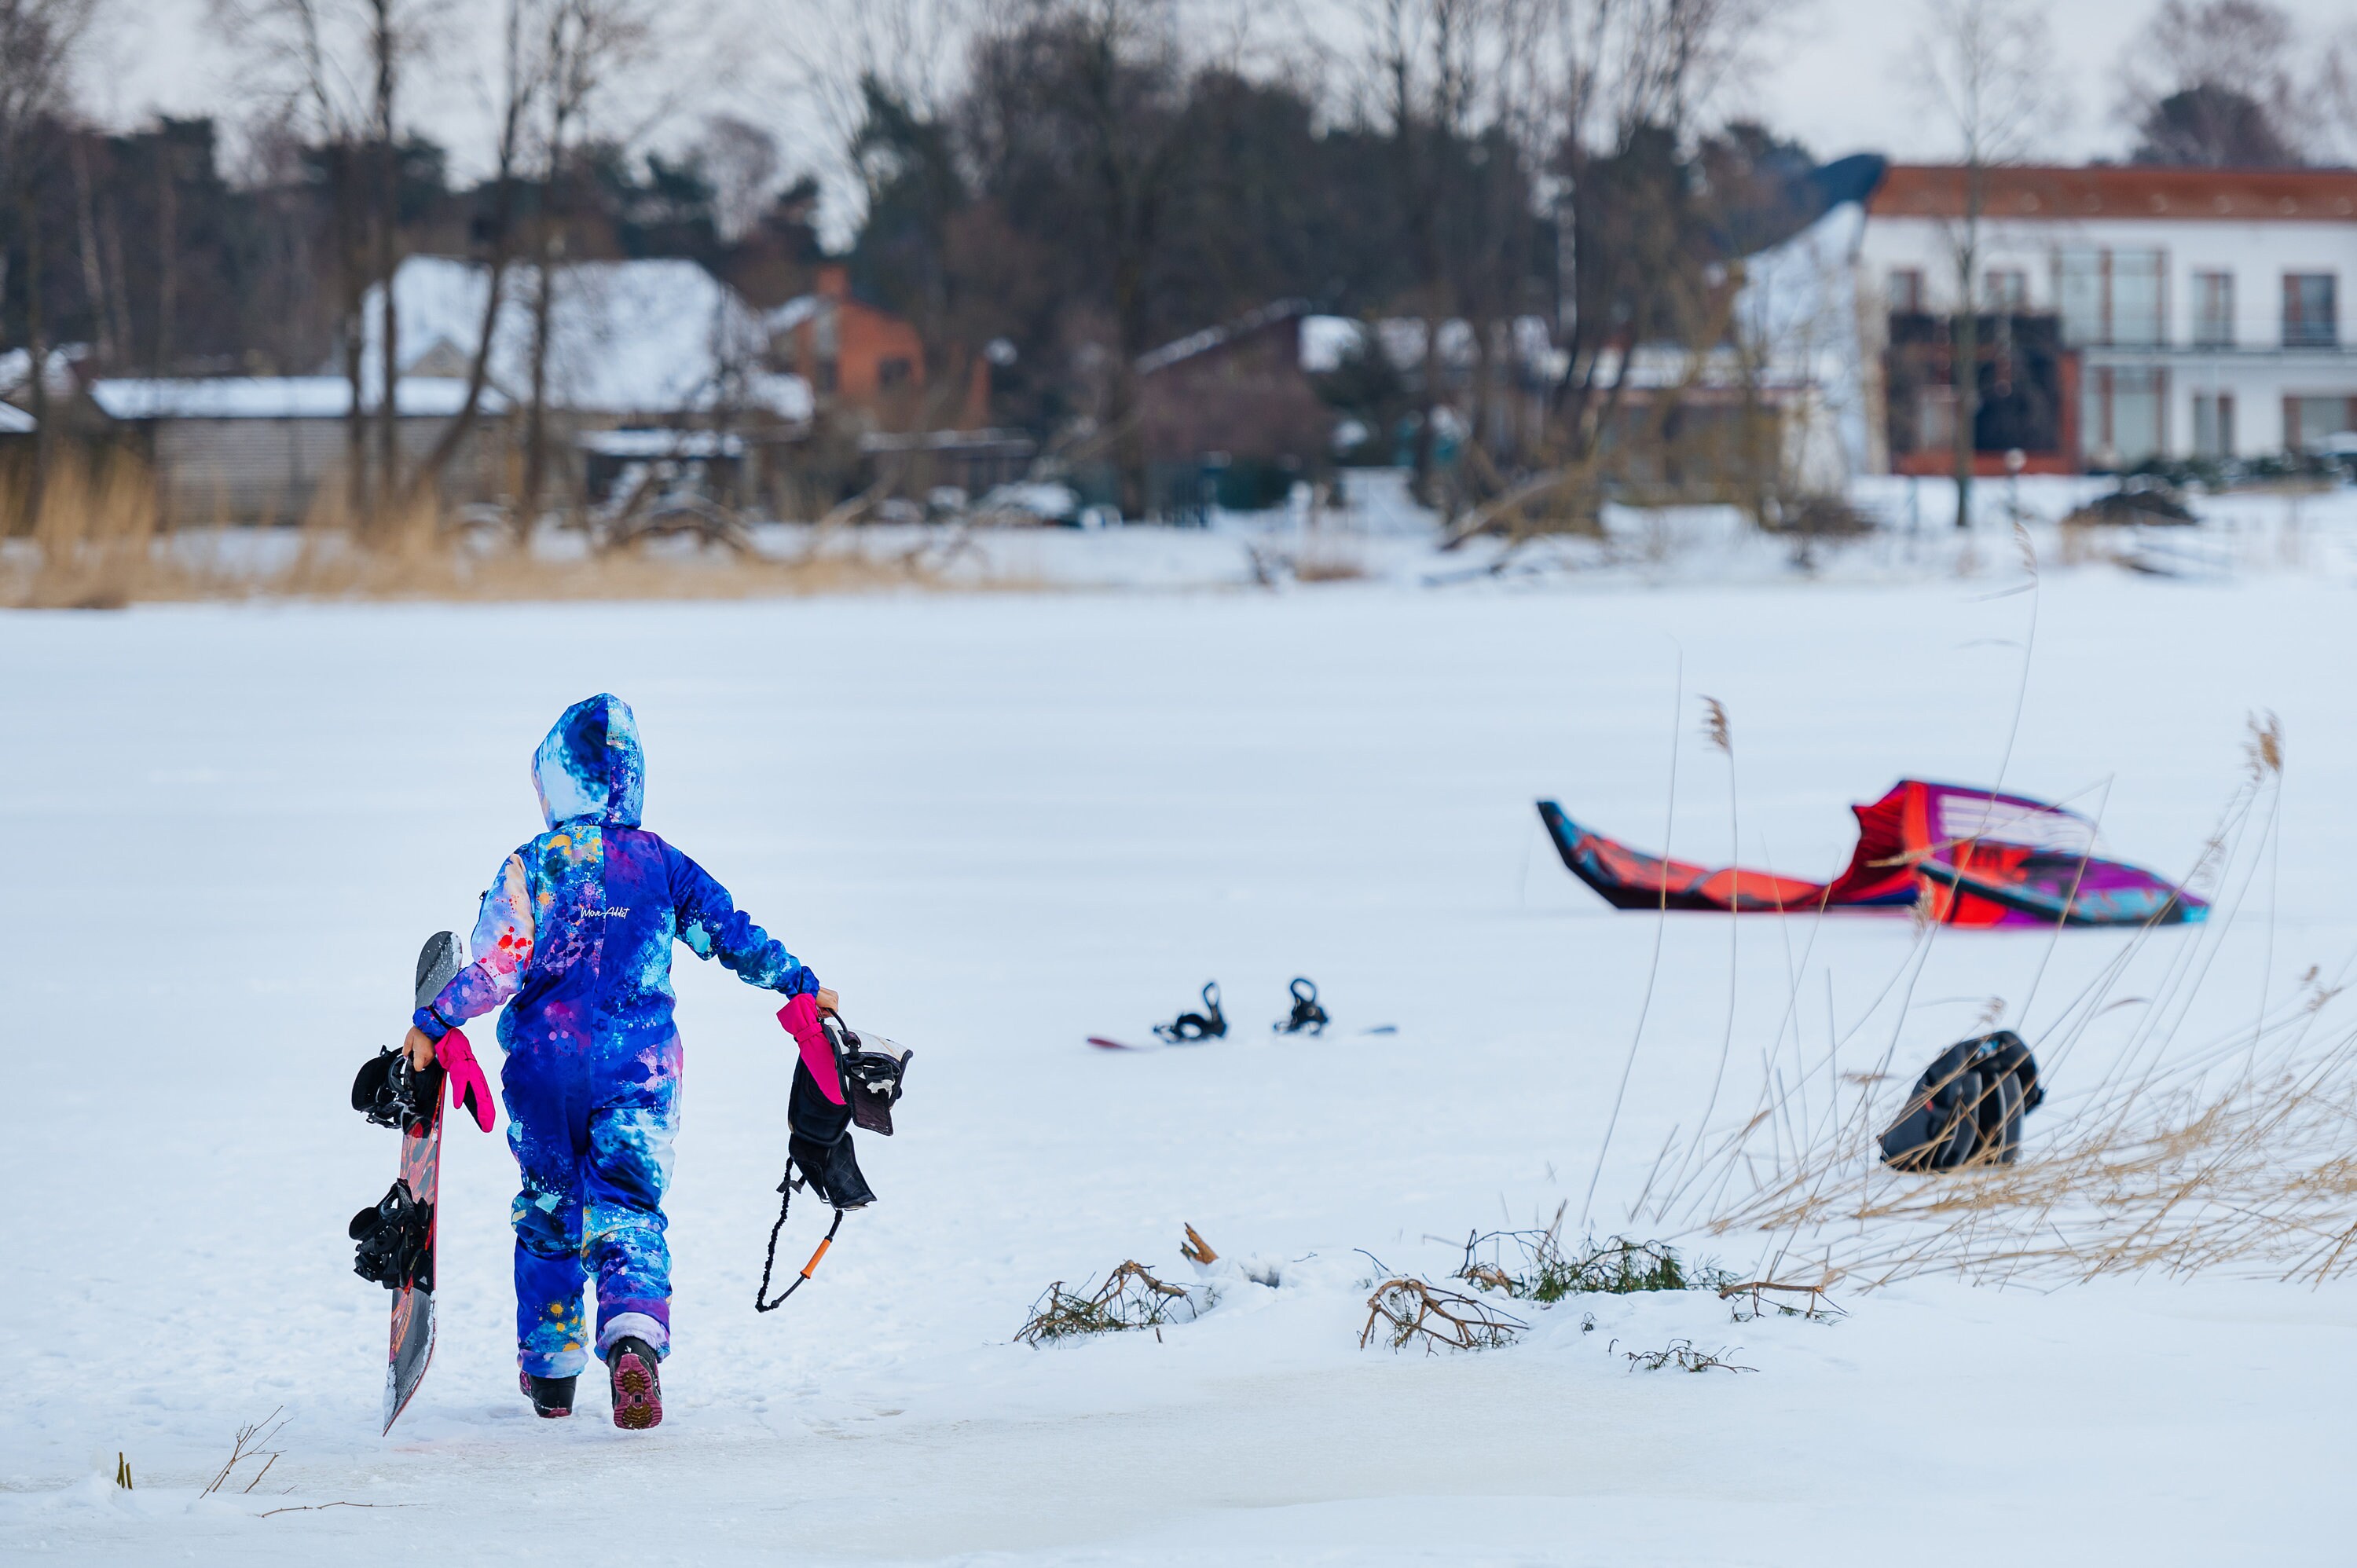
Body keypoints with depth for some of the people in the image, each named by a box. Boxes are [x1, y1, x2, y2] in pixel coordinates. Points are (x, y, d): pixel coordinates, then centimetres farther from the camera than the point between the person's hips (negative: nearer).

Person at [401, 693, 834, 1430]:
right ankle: (634, 1337, -32)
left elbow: (496, 969, -13)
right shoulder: (659, 862, 3)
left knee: (548, 1211, 17)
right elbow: (732, 933, 5)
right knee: (628, 1209, -3)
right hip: (639, 1065, 1)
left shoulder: (531, 866, -6)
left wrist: (431, 1024, -6)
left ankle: (550, 1369, 26)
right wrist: (801, 987, 15)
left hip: (546, 1064, -1)